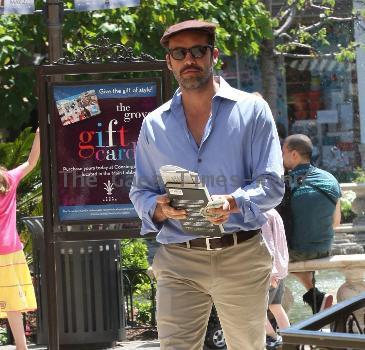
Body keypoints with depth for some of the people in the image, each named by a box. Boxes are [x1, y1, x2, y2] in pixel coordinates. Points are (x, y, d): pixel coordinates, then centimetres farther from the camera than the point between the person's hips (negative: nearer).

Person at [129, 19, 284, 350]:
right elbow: (140, 191, 14)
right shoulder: (154, 124, 12)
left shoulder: (251, 109, 4)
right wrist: (158, 208, -10)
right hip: (177, 261, 1)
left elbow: (271, 185, -1)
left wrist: (235, 203, -21)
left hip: (241, 257, -1)